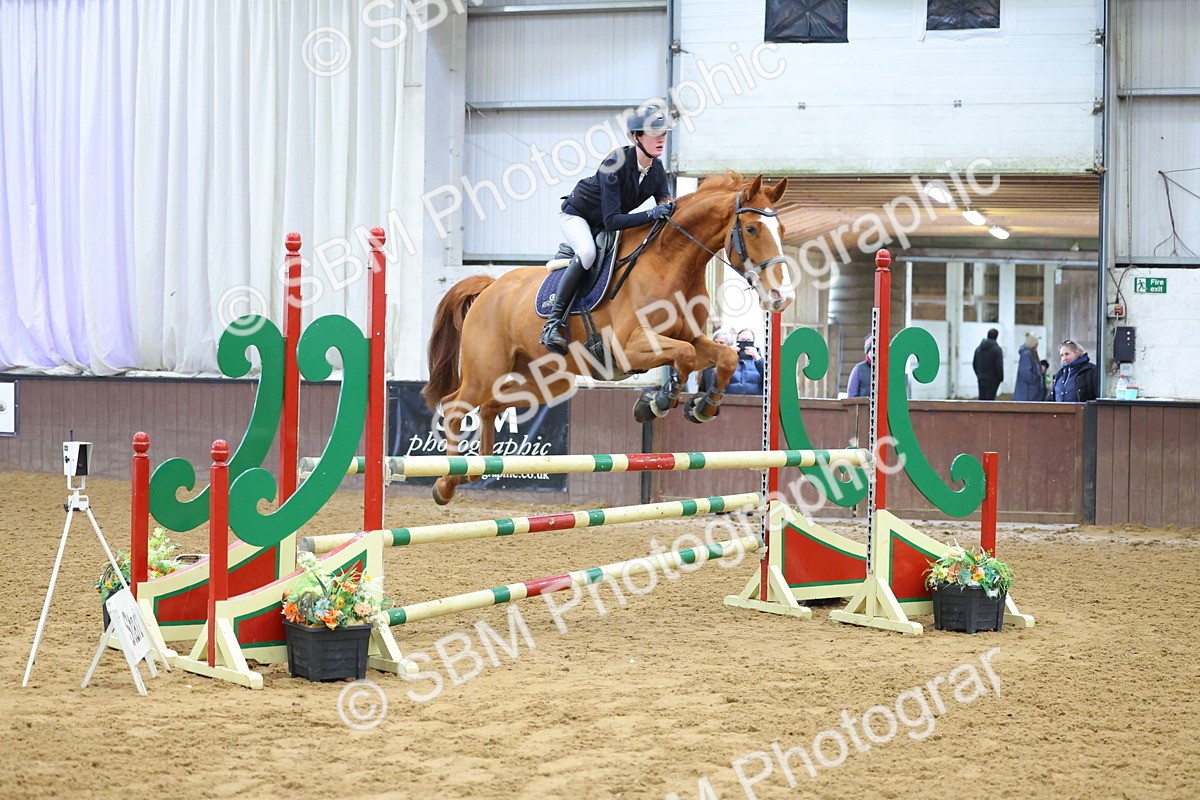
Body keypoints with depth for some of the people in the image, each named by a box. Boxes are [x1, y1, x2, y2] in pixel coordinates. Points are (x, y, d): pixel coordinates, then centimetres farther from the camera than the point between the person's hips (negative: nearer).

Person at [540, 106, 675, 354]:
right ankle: (553, 323, -33)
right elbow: (611, 221, -36)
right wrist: (650, 215, -46)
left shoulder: (657, 171, -12)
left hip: (606, 226, 8)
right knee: (588, 252, -35)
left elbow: (665, 208, -3)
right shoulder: (616, 163, -32)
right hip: (577, 214, -8)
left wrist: (668, 212, -27)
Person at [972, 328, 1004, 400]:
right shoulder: (997, 349, -13)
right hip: (992, 380, -5)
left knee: (981, 399, 11)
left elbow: (974, 364, 13)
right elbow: (999, 366, -15)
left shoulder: (978, 348, 7)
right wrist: (1001, 378, -1)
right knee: (990, 400, -2)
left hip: (981, 380, 6)